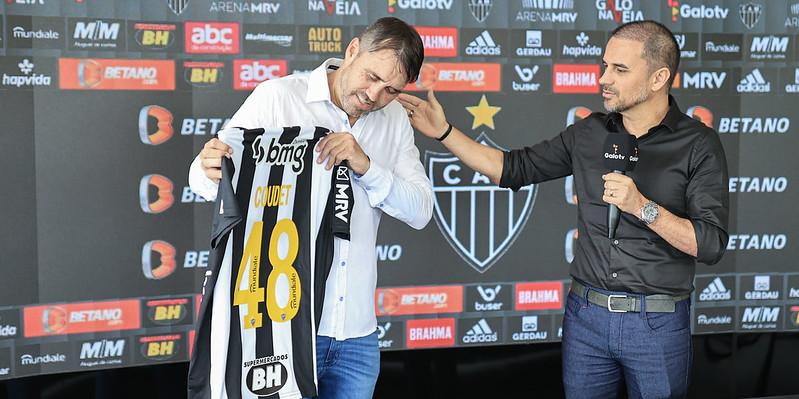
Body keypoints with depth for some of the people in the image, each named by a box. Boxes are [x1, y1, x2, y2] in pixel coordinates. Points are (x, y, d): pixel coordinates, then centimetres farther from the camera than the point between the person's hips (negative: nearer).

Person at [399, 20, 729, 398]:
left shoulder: (698, 145, -8)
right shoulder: (588, 133, 4)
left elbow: (711, 244, -12)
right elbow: (514, 168, 10)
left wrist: (642, 207, -23)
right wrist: (444, 131, 3)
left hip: (658, 324, -3)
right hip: (585, 314, 4)